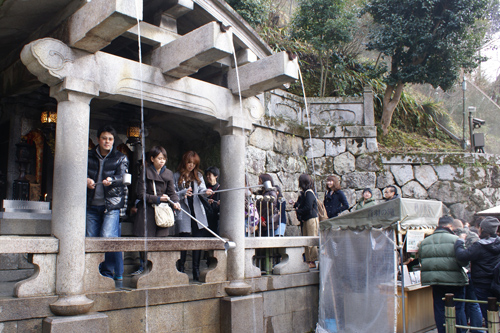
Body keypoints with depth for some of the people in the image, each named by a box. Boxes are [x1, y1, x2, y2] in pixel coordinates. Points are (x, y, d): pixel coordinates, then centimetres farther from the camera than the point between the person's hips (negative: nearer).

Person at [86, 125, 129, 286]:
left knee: (108, 237, -15)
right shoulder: (89, 156, 13)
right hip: (92, 205, 3)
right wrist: (86, 180, -19)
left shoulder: (120, 158, 7)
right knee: (91, 239, 3)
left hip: (111, 204, -3)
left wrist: (111, 180, -30)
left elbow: (121, 176, -8)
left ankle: (108, 273, -1)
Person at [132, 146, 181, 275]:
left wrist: (175, 202, -15)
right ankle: (143, 266, 17)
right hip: (147, 211, -2)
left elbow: (172, 192, 5)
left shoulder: (169, 174, 9)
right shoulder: (145, 172, -2)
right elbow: (141, 194, -6)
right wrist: (158, 199, -13)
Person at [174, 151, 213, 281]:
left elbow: (201, 189, 2)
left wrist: (206, 192, -21)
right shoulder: (177, 176, 5)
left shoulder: (198, 175, 15)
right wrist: (183, 193, -17)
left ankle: (196, 272, 9)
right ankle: (180, 270, 13)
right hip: (183, 212, -3)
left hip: (197, 212, 3)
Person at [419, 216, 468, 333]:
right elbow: (463, 261, -14)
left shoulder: (424, 242, 6)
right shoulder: (455, 239, -9)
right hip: (454, 280, -4)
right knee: (458, 309, 8)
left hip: (434, 280, 4)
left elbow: (421, 260, 9)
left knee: (439, 310, 10)